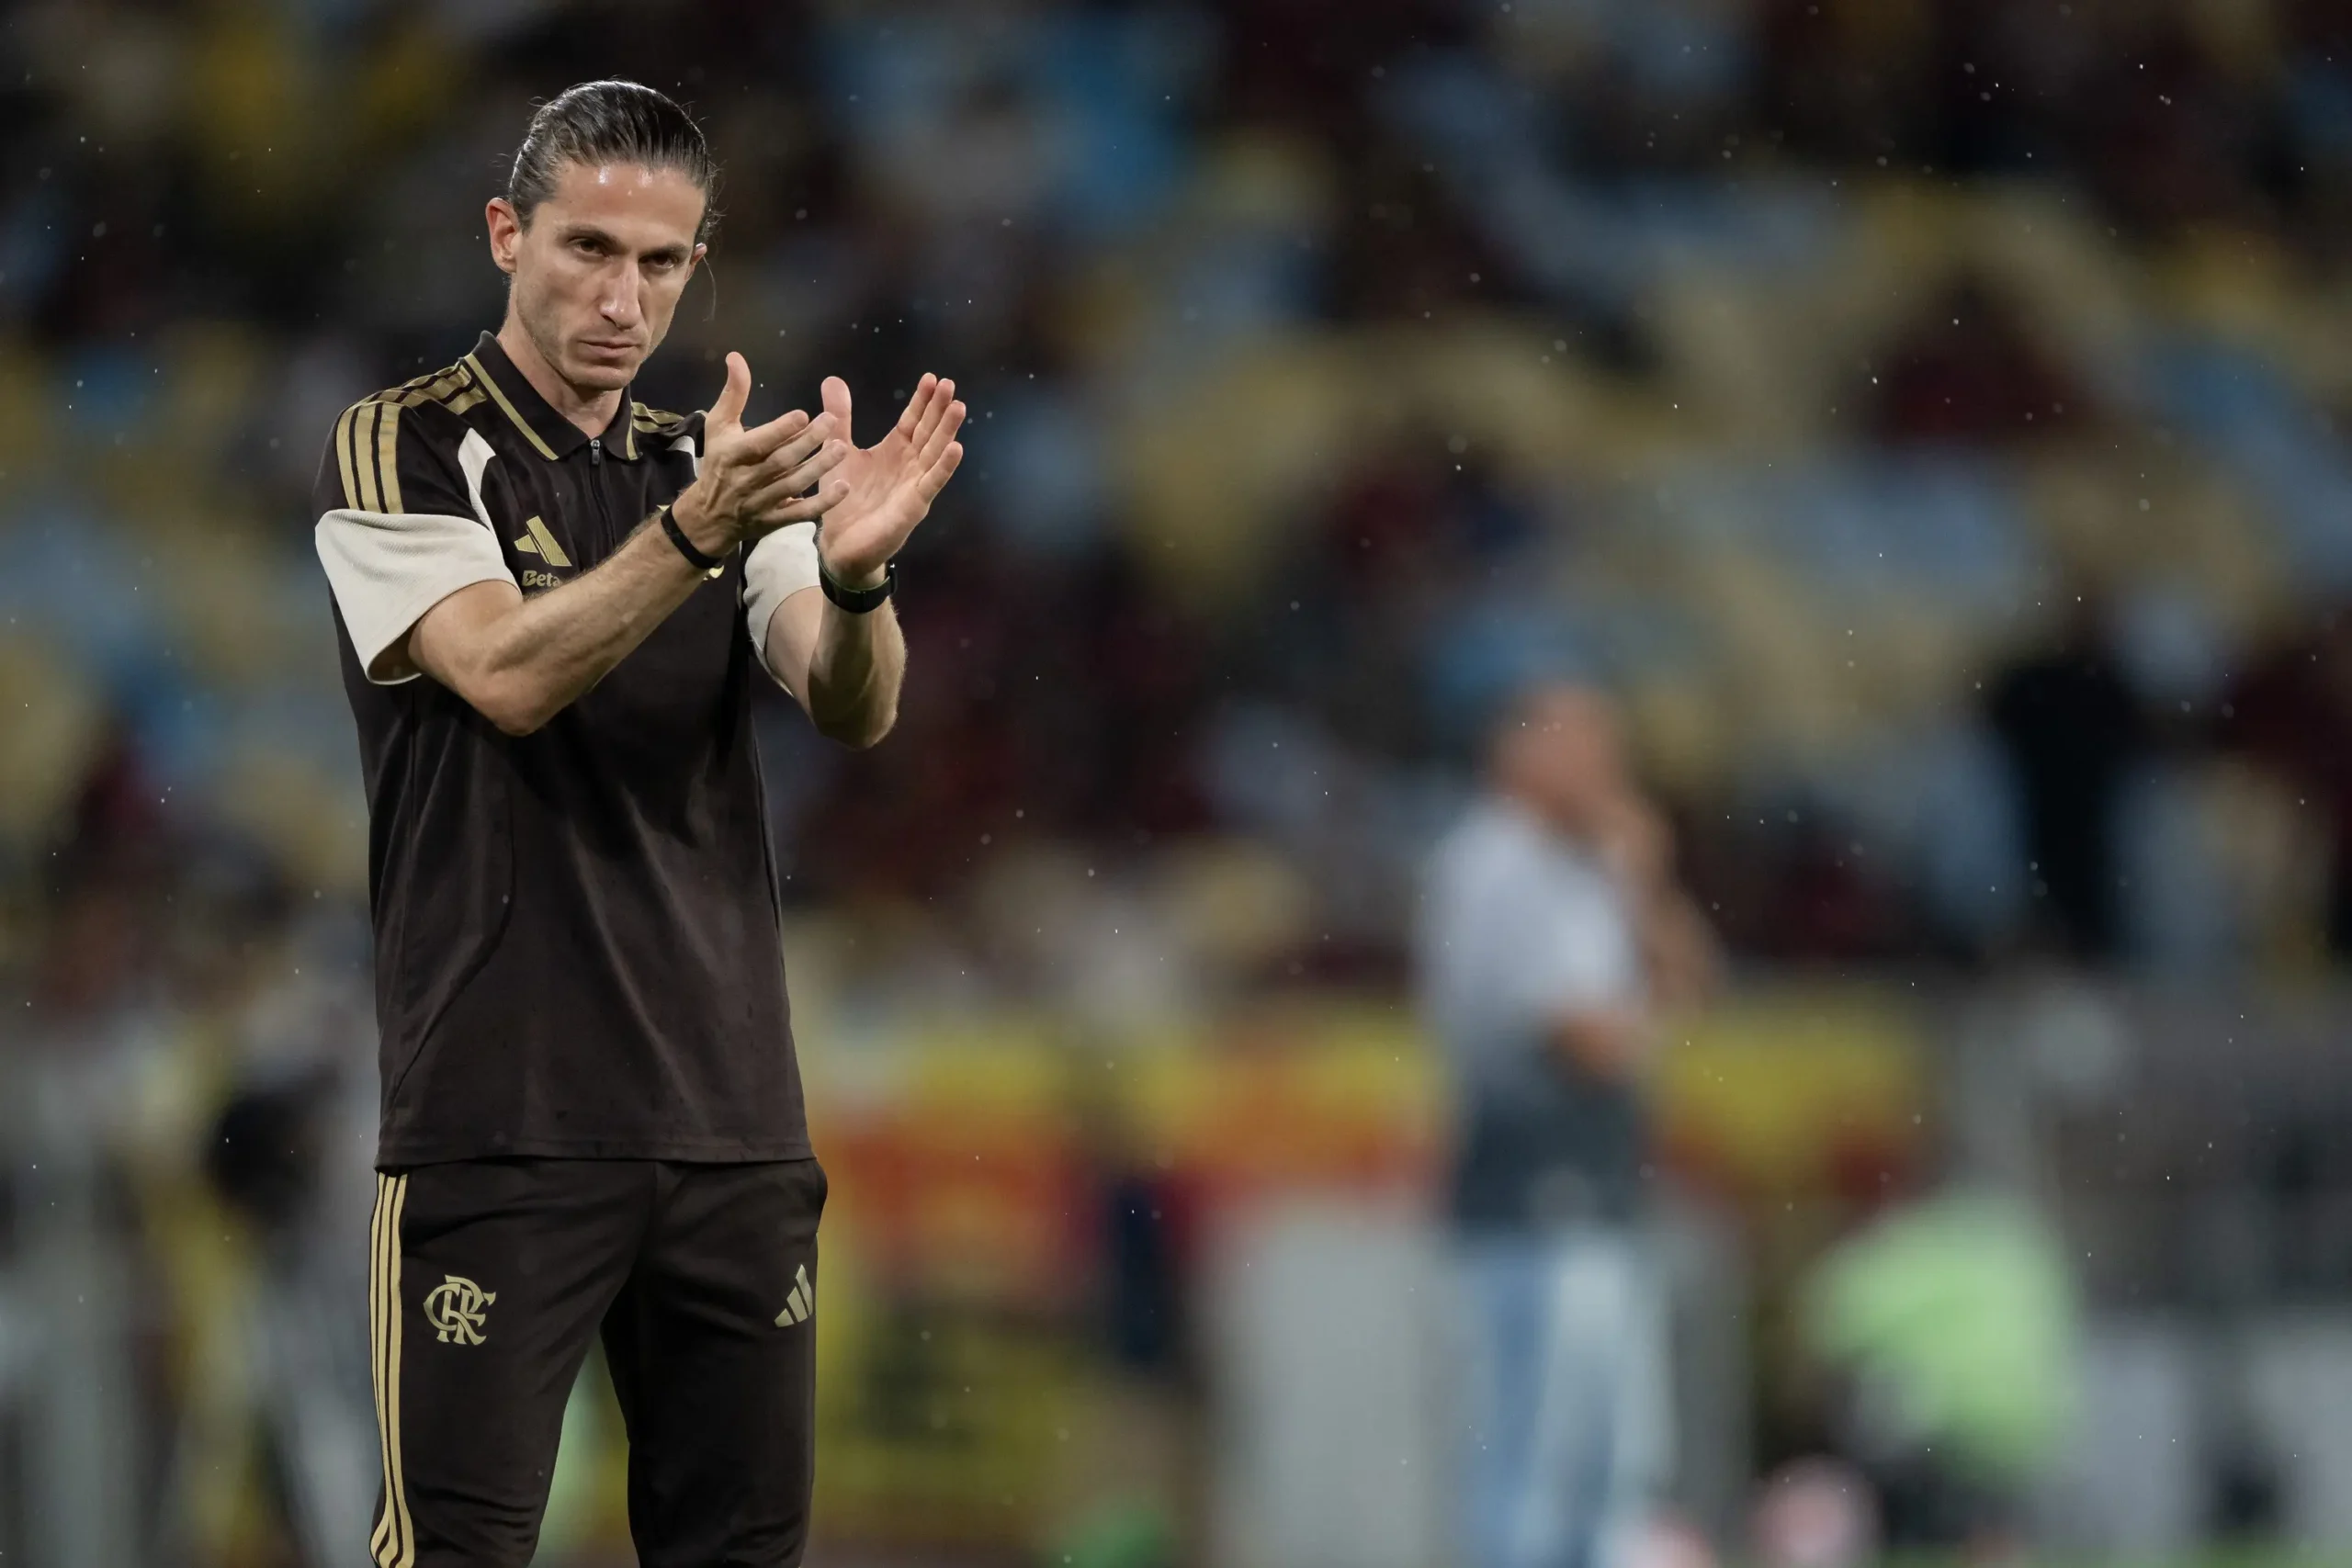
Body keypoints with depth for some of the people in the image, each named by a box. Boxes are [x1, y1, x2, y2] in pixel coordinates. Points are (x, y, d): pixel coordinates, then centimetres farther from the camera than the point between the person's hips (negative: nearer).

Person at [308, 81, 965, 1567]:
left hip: (731, 1114, 5)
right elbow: (506, 673, -18)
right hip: (504, 1119, -5)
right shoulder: (405, 451, -1)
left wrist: (854, 567, -23)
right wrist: (692, 537, -33)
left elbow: (854, 706, -1)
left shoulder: (714, 469, 15)